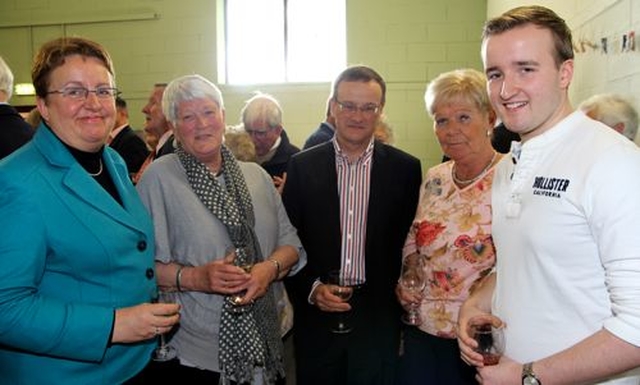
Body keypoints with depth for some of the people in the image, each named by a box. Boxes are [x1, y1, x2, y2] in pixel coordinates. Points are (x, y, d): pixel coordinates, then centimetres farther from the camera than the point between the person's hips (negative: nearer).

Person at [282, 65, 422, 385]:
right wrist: (312, 289, -10)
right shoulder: (302, 166, 0)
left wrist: (401, 302, -2)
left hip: (378, 321, 0)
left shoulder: (405, 168, -1)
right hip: (316, 317, 1)